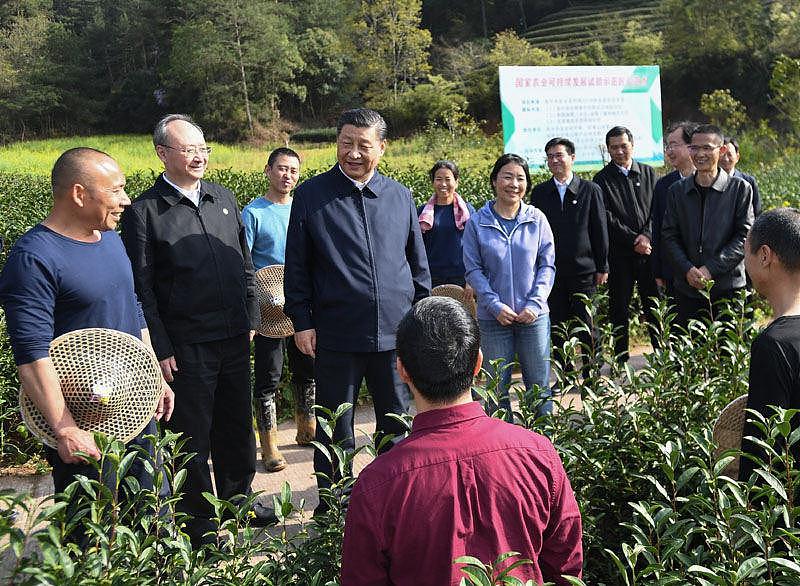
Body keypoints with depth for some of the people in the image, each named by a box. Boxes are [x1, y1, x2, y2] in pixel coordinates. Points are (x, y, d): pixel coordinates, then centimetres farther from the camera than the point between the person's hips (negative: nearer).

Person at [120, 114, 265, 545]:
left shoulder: (223, 198, 8)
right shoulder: (143, 212, -9)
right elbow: (141, 288, -9)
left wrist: (250, 319, 12)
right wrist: (161, 351, -12)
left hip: (235, 337, 5)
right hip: (186, 345, -5)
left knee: (236, 426, 18)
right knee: (193, 435, 8)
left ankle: (237, 500, 38)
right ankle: (198, 522, 24)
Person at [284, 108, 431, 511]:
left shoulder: (400, 196, 7)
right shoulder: (311, 196, 0)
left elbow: (418, 264, 13)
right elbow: (296, 267, 2)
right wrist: (301, 322, -4)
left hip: (396, 331, 3)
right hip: (336, 335, -2)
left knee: (398, 426, 13)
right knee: (335, 432, 8)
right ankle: (332, 507, 23)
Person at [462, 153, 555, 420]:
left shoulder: (537, 219, 1)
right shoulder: (477, 223, -2)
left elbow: (547, 265, 3)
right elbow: (473, 270, -2)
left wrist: (535, 303, -9)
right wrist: (496, 305, -12)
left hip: (534, 316, 1)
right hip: (493, 318, -1)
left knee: (539, 387, 8)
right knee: (497, 388, 7)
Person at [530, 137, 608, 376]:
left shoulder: (590, 190, 1)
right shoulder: (539, 192, 6)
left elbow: (600, 231, 2)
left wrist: (602, 267, -1)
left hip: (584, 270, -2)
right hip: (551, 272, 2)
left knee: (587, 329, 3)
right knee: (557, 329, 7)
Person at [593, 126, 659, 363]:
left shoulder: (649, 173, 11)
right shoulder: (602, 179, 2)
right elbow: (607, 218, -6)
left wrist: (647, 235, -10)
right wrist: (633, 240, -12)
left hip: (649, 249, 2)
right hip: (619, 254, -2)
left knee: (654, 306, 5)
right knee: (619, 308, 4)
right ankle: (620, 360, 11)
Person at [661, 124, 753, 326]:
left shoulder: (740, 188, 0)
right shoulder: (677, 190, 9)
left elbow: (745, 236, -5)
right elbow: (669, 236, 6)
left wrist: (711, 268, -14)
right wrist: (687, 269, -10)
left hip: (728, 288, -2)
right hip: (686, 288, 3)